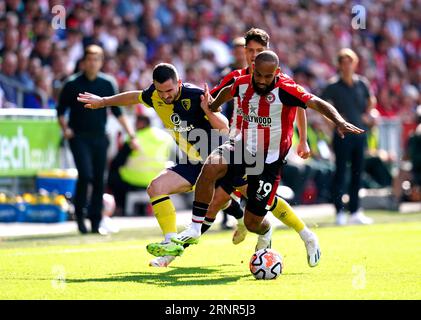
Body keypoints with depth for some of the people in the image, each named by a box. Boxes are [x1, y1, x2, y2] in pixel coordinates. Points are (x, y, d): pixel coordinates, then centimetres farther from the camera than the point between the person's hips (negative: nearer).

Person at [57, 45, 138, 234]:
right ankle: (79, 213, 0)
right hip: (79, 137, -3)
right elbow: (61, 111, 6)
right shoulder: (72, 83, -1)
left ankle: (95, 222, 11)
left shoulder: (108, 83, 5)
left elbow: (117, 112, 9)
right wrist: (65, 129, -11)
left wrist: (131, 135, 5)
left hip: (100, 138, 3)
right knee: (85, 174, -18)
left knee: (99, 180, 2)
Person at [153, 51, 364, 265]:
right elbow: (227, 92, 19)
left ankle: (265, 234, 43)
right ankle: (194, 230, -18)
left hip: (269, 161, -4)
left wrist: (339, 122, -47)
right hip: (244, 148, 4)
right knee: (210, 168, -29)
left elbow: (317, 103, -32)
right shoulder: (243, 84, -6)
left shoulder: (284, 90, -23)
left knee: (253, 222, 1)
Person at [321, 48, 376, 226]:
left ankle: (355, 211, 17)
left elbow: (371, 99, 23)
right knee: (340, 173, -5)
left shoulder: (362, 83, 5)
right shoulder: (334, 85, -7)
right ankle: (340, 212, -3)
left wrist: (367, 115, 9)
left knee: (357, 173, 9)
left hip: (360, 133, 5)